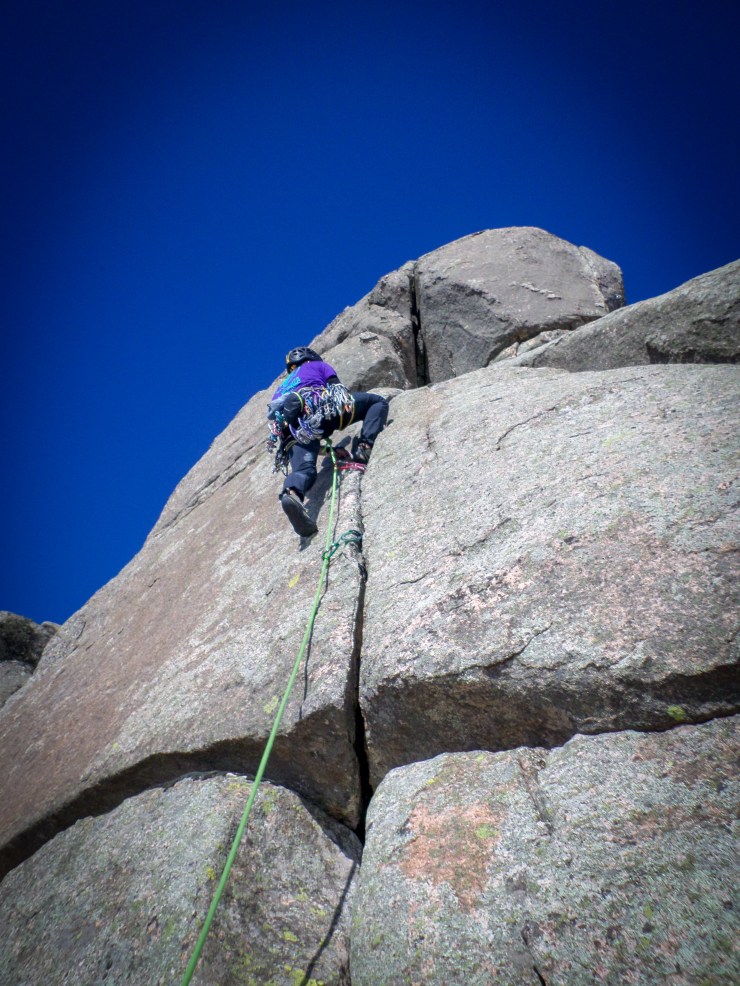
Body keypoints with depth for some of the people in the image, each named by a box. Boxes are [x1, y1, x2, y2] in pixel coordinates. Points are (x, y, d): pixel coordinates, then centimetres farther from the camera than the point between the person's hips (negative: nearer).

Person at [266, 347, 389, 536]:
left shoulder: (282, 386, 44)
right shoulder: (317, 365, 32)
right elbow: (339, 389, 18)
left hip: (292, 428, 4)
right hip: (317, 408, -4)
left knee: (304, 469, -13)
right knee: (378, 401, 10)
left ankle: (291, 493, -48)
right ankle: (364, 446, -13)